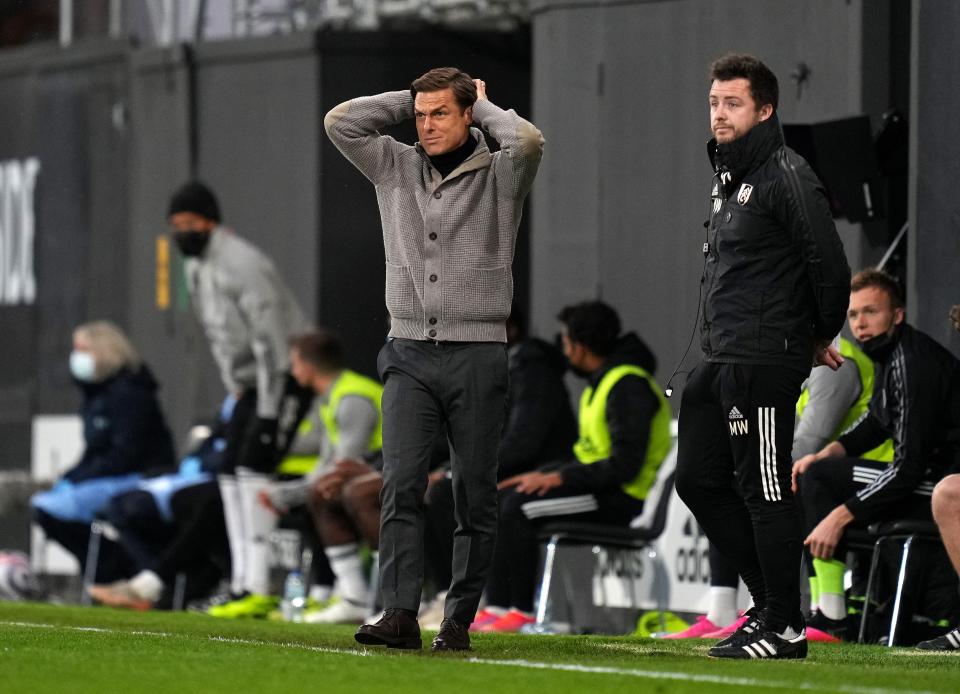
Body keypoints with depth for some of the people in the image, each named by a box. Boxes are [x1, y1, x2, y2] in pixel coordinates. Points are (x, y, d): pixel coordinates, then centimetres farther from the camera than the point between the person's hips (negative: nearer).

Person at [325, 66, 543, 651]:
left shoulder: (498, 177, 1)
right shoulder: (396, 169, 12)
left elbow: (528, 141, -19)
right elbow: (340, 121, 4)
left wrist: (482, 106, -1)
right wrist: (411, 99, 8)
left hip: (477, 356, -2)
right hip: (410, 355, 2)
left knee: (476, 498, 1)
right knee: (402, 485, -12)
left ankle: (459, 621, 7)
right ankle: (401, 616, -19)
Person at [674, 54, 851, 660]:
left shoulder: (787, 178, -13)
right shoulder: (730, 177, 17)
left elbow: (831, 268, -16)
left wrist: (820, 338, -1)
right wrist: (813, 340, 21)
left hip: (765, 362, -10)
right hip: (722, 361, 10)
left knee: (764, 489, -6)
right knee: (699, 480, 11)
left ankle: (784, 627, 0)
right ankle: (773, 601, 18)